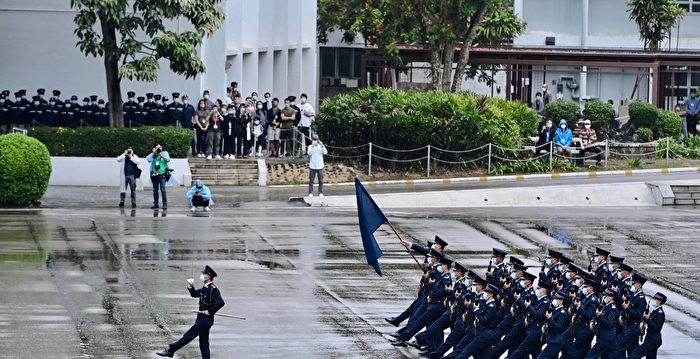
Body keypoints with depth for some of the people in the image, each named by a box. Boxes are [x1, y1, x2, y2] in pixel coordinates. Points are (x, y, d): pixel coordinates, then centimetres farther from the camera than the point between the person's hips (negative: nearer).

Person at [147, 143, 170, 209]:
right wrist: (153, 153, -5)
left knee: (163, 190, -10)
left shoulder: (164, 153, 9)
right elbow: (148, 159, -3)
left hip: (162, 174, -3)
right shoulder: (152, 155, 12)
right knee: (155, 190, 5)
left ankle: (165, 204, -6)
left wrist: (161, 155, -12)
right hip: (154, 175, 3)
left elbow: (168, 160, -5)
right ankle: (155, 204, 12)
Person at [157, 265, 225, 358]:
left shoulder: (213, 289, -16)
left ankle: (170, 350, -6)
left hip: (206, 319, -10)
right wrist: (191, 286, 7)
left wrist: (210, 311, -20)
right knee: (203, 343, 11)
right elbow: (194, 294, 26)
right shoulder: (204, 288, 12)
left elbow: (221, 302, -25)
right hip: (201, 318, 10)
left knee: (189, 335, -7)